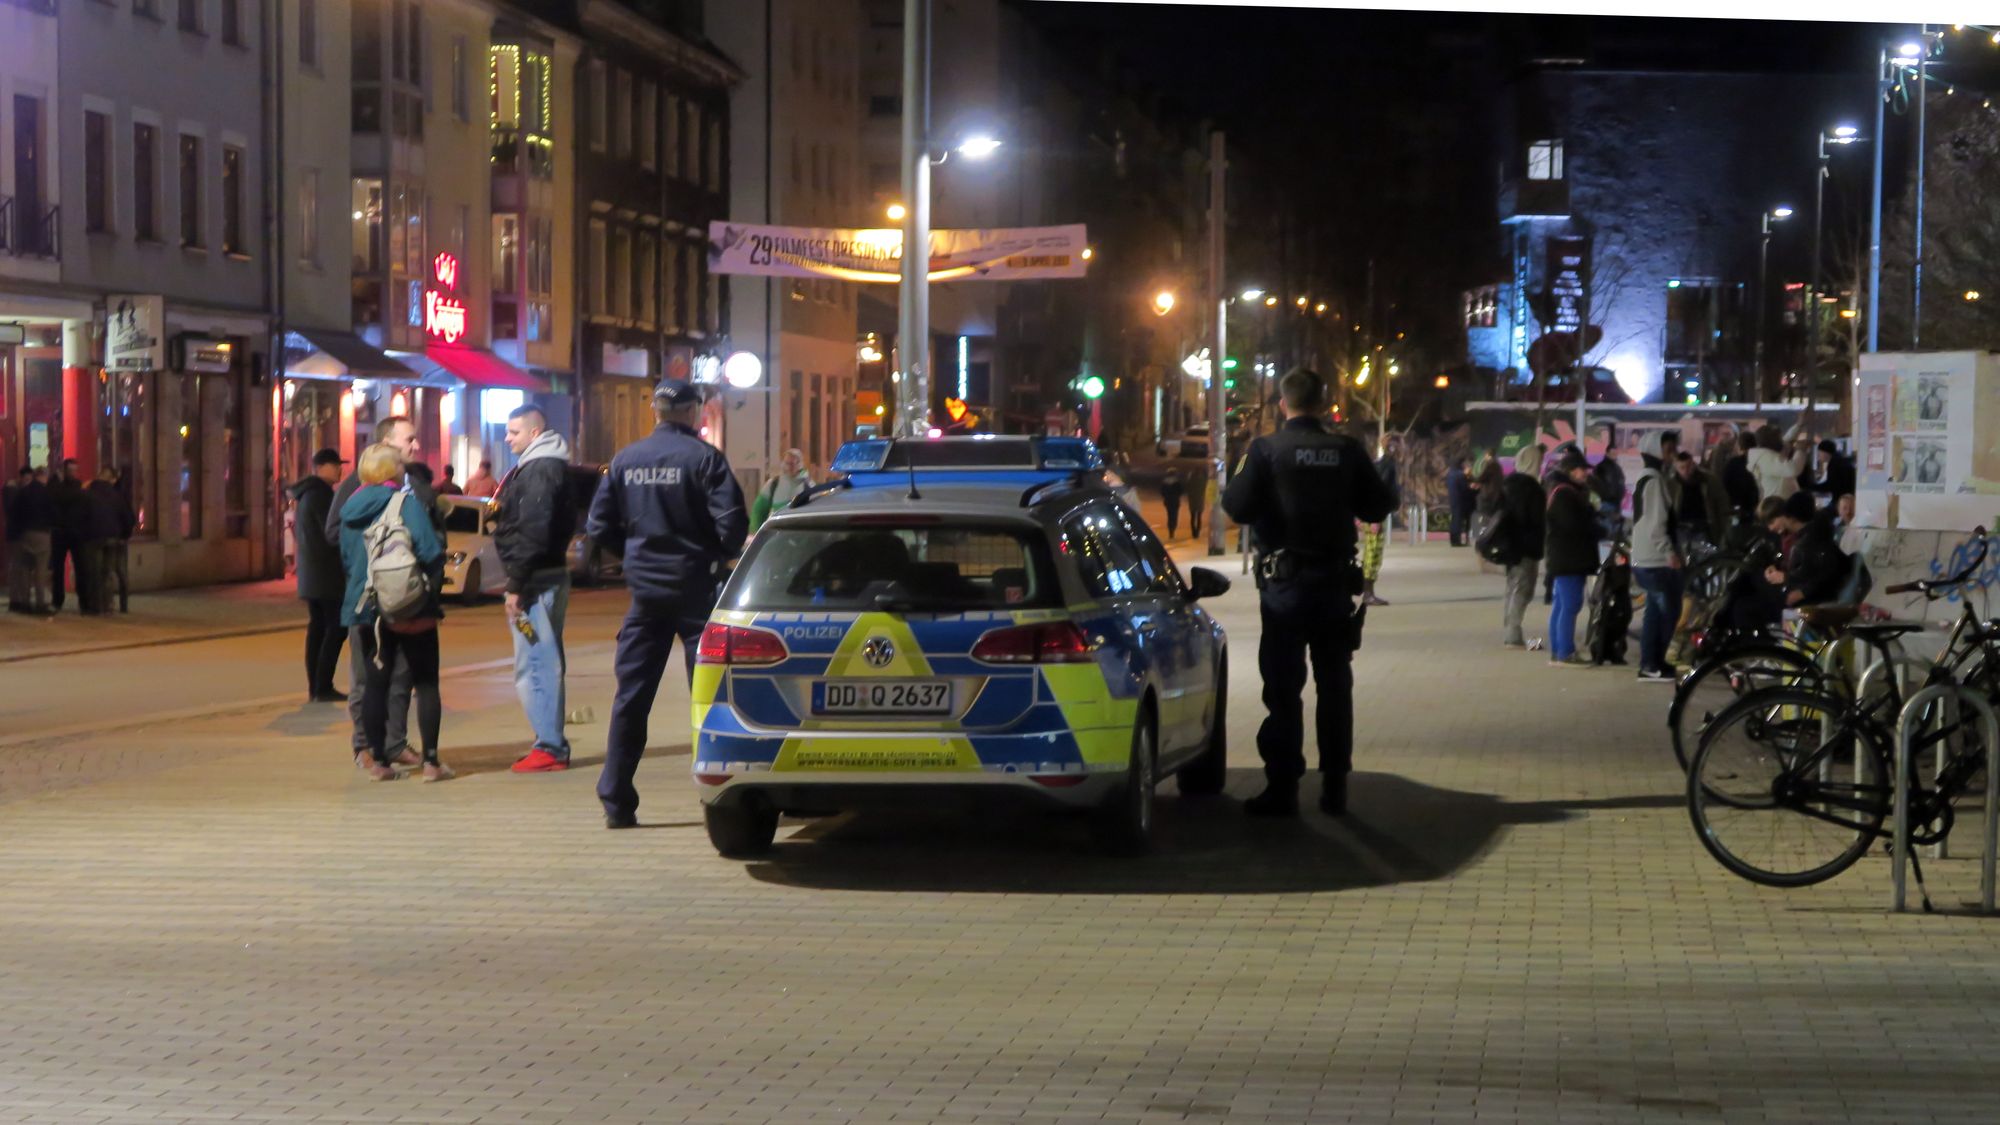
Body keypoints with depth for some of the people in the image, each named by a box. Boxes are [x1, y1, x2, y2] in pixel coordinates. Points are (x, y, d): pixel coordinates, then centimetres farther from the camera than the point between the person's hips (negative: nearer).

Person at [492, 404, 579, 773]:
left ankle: (549, 747, -8)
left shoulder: (539, 472, -15)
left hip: (536, 580, -11)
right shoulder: (550, 467, 17)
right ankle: (552, 743, 20)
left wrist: (517, 585, -21)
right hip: (550, 575, 11)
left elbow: (532, 533, -22)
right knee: (546, 664, 14)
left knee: (534, 666, -9)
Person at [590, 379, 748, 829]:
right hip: (696, 586, -4)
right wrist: (726, 552, 6)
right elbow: (732, 524, -15)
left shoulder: (625, 459, 3)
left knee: (631, 695, 7)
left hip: (645, 588, 4)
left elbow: (600, 527, 5)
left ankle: (616, 801, 7)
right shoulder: (704, 458, -9)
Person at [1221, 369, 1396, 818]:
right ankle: (1335, 788, 12)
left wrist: (1235, 483, 6)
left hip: (1284, 583, -2)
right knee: (1335, 686, 11)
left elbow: (1238, 507, -13)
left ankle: (1282, 789, -1)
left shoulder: (1266, 450, -9)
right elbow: (1379, 506, 3)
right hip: (1335, 583, 2)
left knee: (1283, 688, 2)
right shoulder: (1347, 451, -2)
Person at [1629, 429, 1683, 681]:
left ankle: (1649, 663, 12)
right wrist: (1670, 552, -20)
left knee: (1656, 612, 11)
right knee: (1669, 611, -6)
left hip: (1646, 559, 10)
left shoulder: (1647, 478, 18)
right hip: (1657, 559, -10)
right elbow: (1656, 522, -21)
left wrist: (1669, 550, 20)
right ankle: (1653, 663, -4)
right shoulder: (1654, 480, -14)